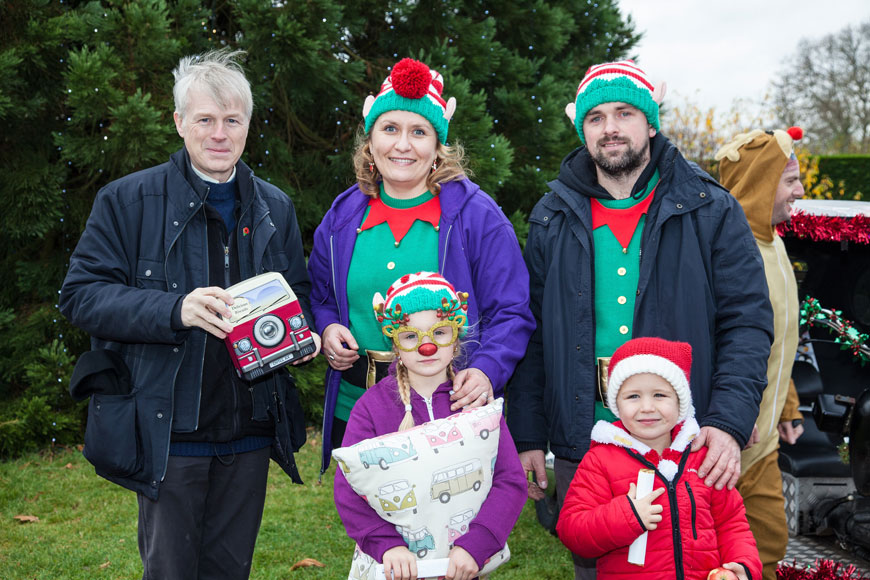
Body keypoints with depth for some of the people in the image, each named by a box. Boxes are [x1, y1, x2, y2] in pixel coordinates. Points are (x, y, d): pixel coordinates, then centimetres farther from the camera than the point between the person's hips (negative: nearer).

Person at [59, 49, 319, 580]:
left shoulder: (275, 208, 10)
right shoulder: (128, 200, -3)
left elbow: (298, 294, 20)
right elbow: (82, 294, -9)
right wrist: (175, 310, -24)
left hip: (250, 432, 4)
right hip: (168, 431, -3)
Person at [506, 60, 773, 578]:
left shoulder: (711, 212, 1)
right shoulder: (553, 220, 8)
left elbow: (749, 321, -4)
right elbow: (531, 335, 9)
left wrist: (729, 423, -17)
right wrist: (528, 437, 3)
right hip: (580, 447, 2)